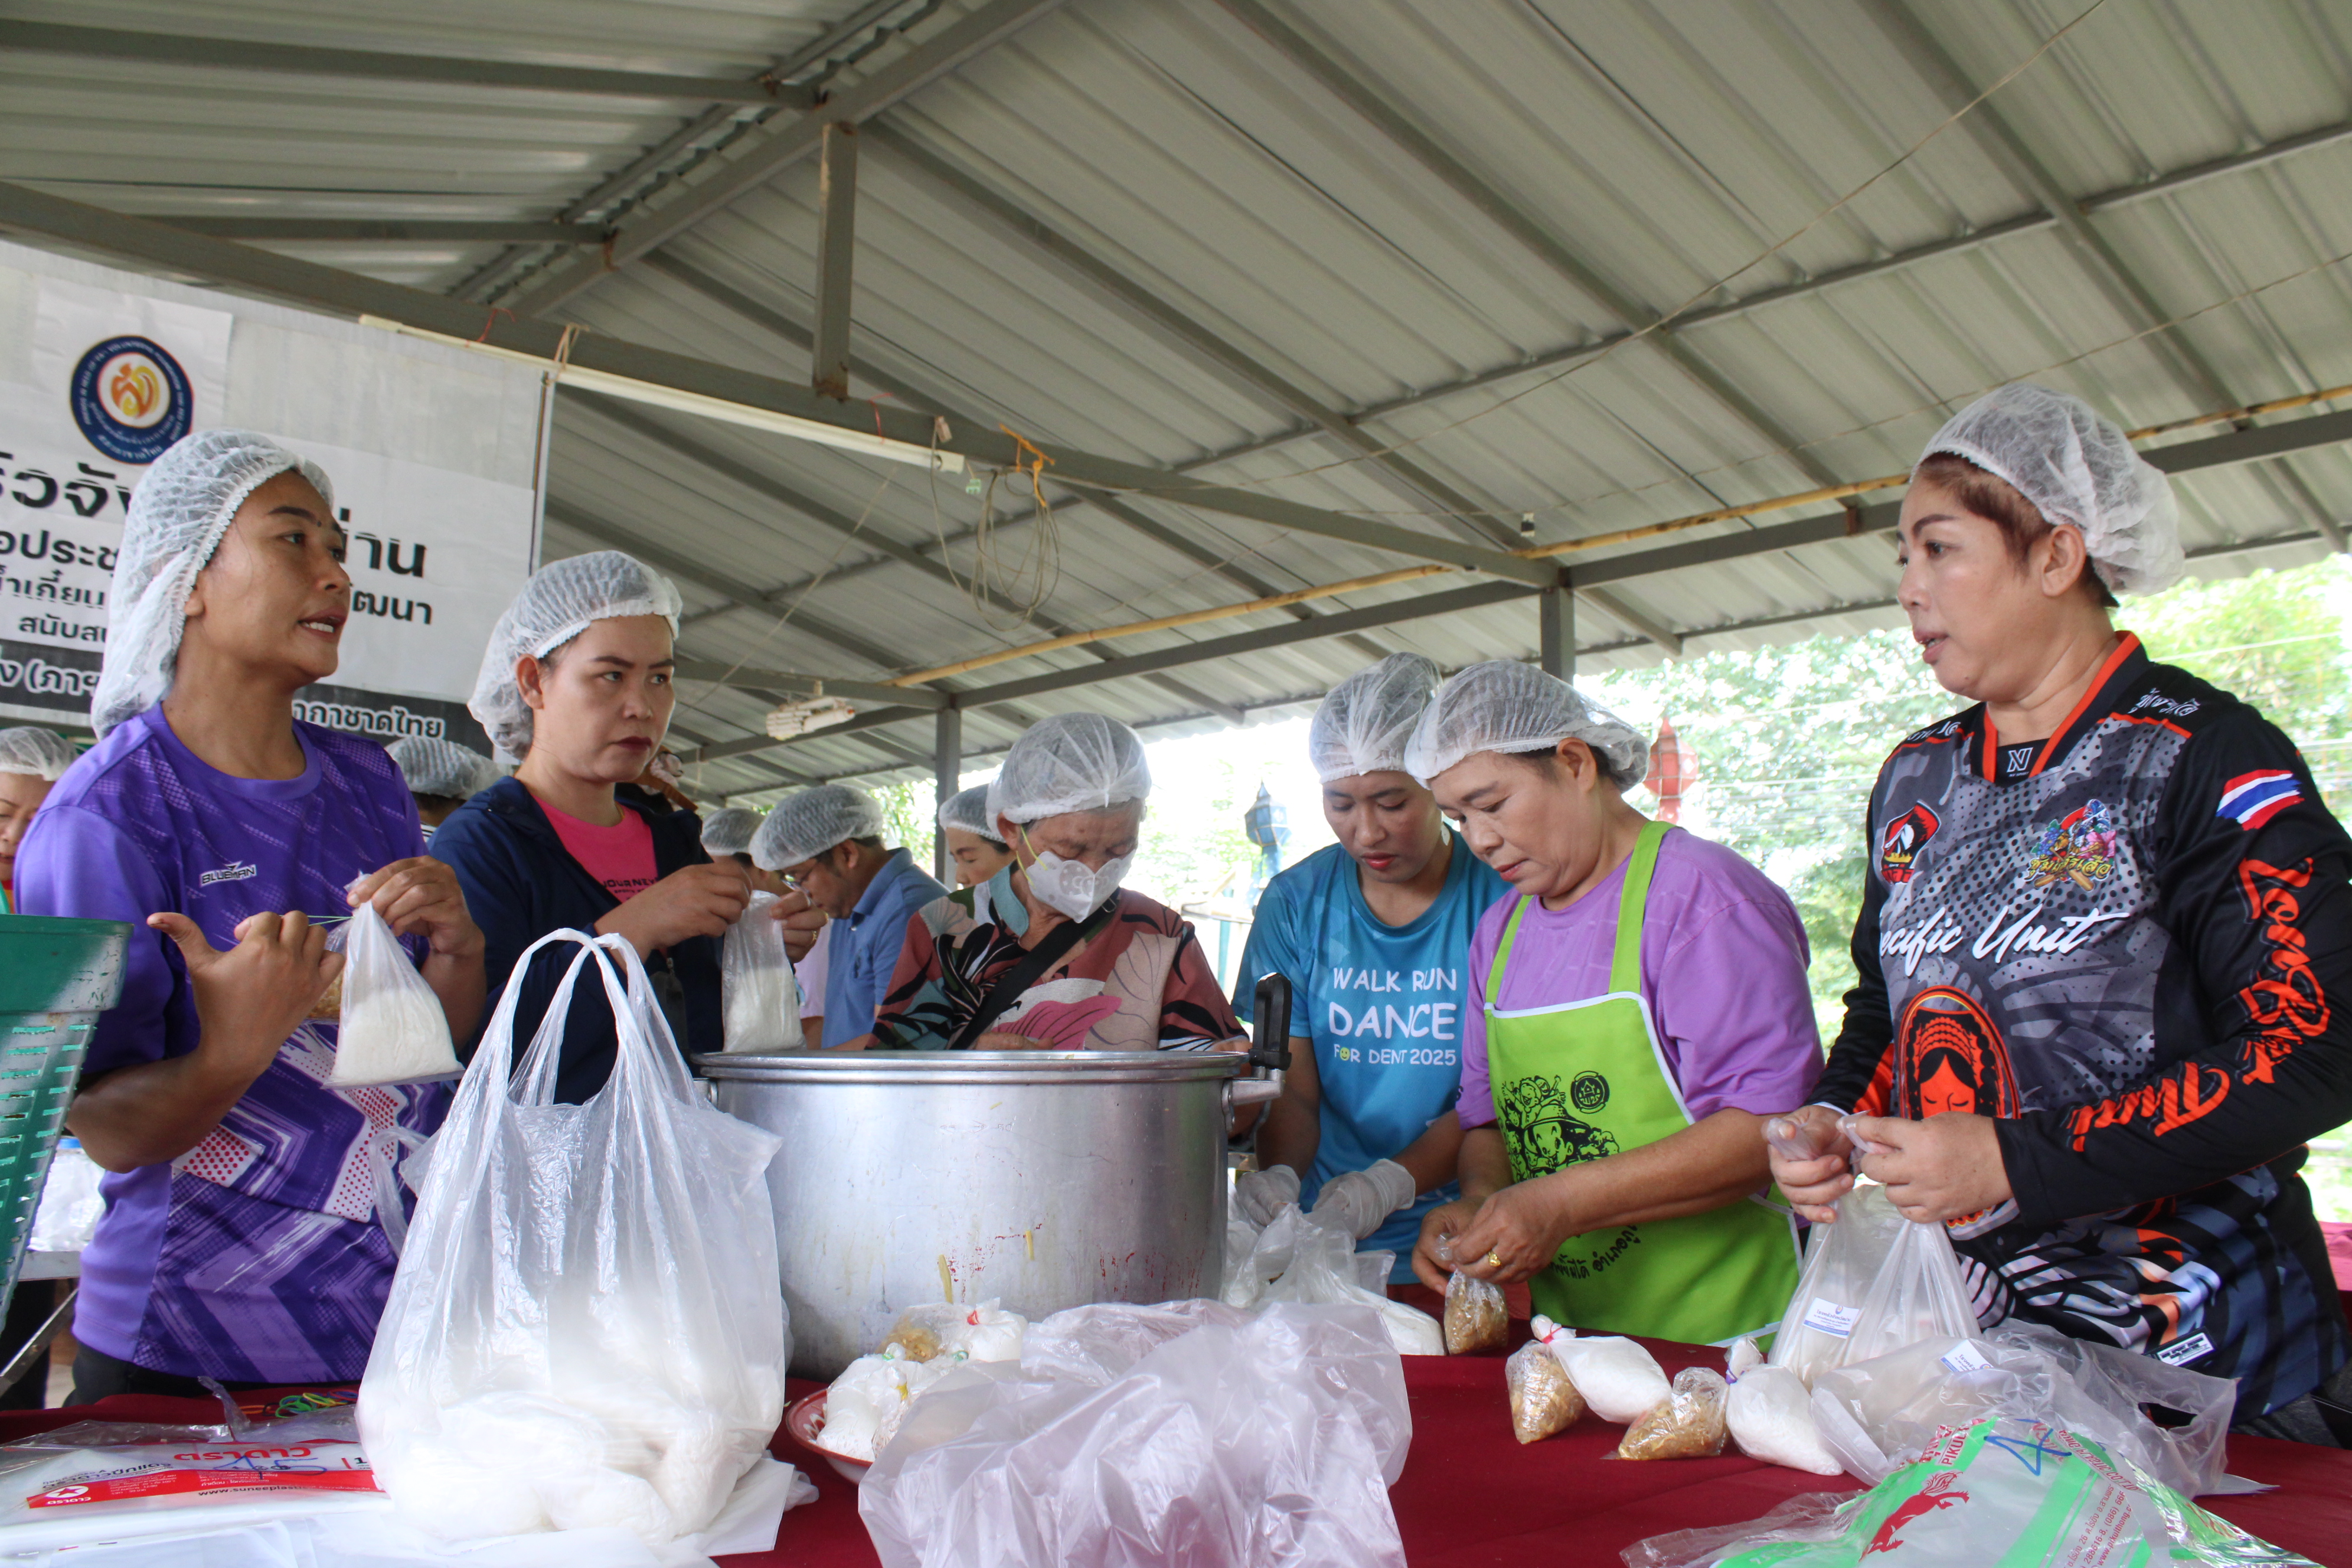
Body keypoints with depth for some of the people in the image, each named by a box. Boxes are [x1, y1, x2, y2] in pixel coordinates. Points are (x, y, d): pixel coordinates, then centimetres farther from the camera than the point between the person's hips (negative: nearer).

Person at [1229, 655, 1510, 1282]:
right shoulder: (1296, 903, 7)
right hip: (1320, 1234, 3)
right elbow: (1293, 1088, 5)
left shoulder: (1503, 896, -3)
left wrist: (1392, 1183, -21)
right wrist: (1279, 1174, -16)